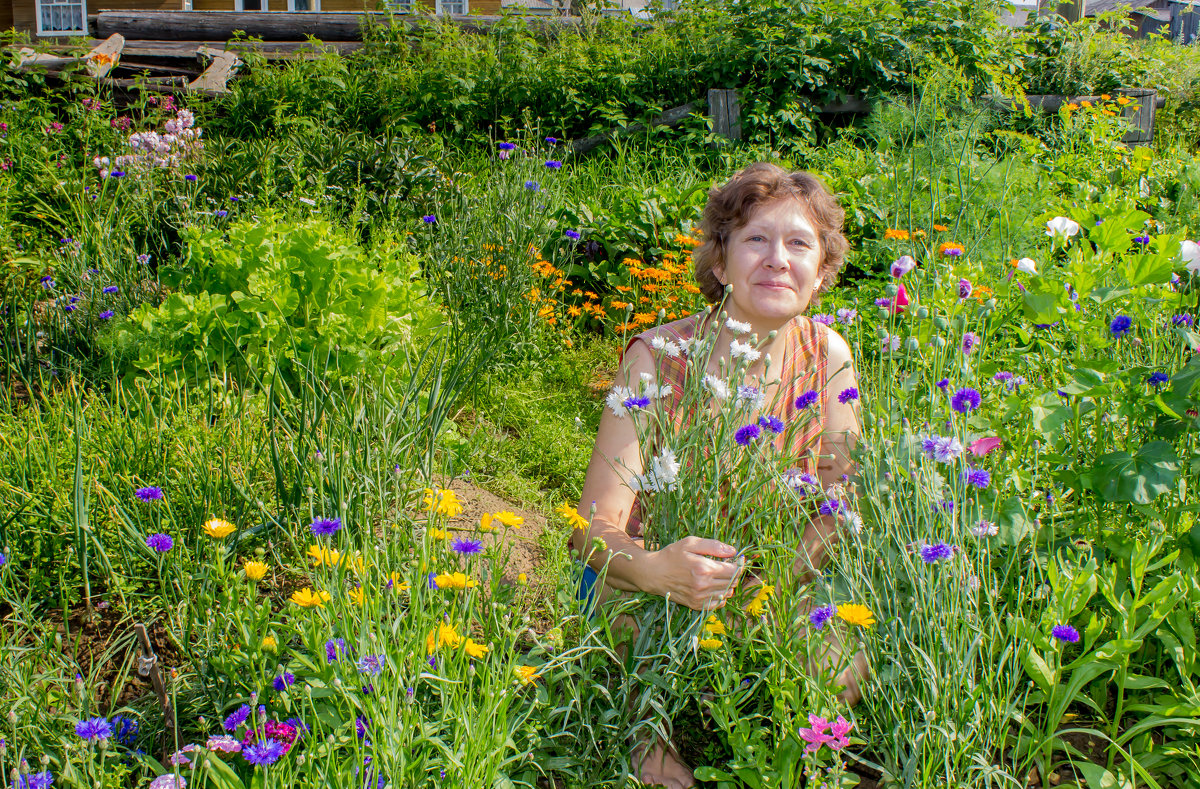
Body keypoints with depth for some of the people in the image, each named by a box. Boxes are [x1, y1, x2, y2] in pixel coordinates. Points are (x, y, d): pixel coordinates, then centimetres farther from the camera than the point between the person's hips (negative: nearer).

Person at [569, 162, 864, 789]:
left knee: (847, 666, -23)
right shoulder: (657, 359, -20)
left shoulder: (826, 355, -8)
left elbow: (842, 507, -3)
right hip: (647, 593, -3)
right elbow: (592, 527, -23)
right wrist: (654, 568, -45)